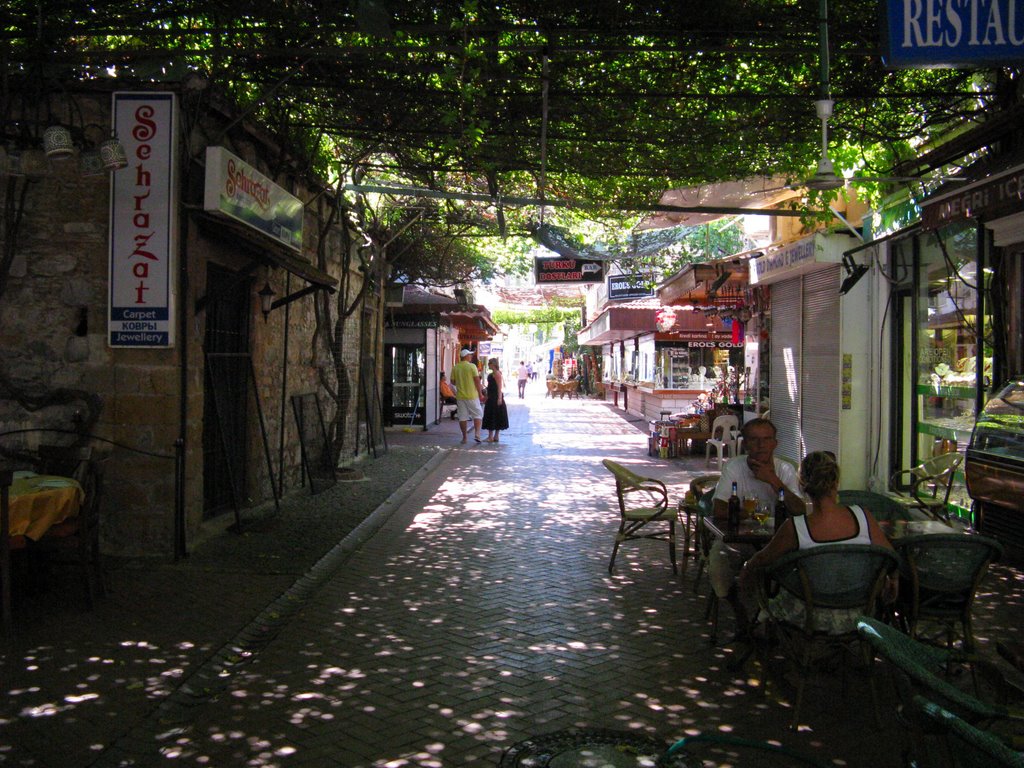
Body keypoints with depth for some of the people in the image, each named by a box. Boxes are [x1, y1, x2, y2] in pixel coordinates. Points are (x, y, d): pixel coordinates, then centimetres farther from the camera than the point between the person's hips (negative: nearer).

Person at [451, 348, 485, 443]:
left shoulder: (455, 367, 3)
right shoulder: (472, 366, -9)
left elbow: (453, 381, 8)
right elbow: (477, 381, -10)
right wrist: (480, 393, -2)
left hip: (460, 396, 4)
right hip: (472, 395, -4)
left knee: (462, 417, 8)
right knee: (478, 414, 7)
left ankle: (464, 437, 11)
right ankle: (477, 434, -4)